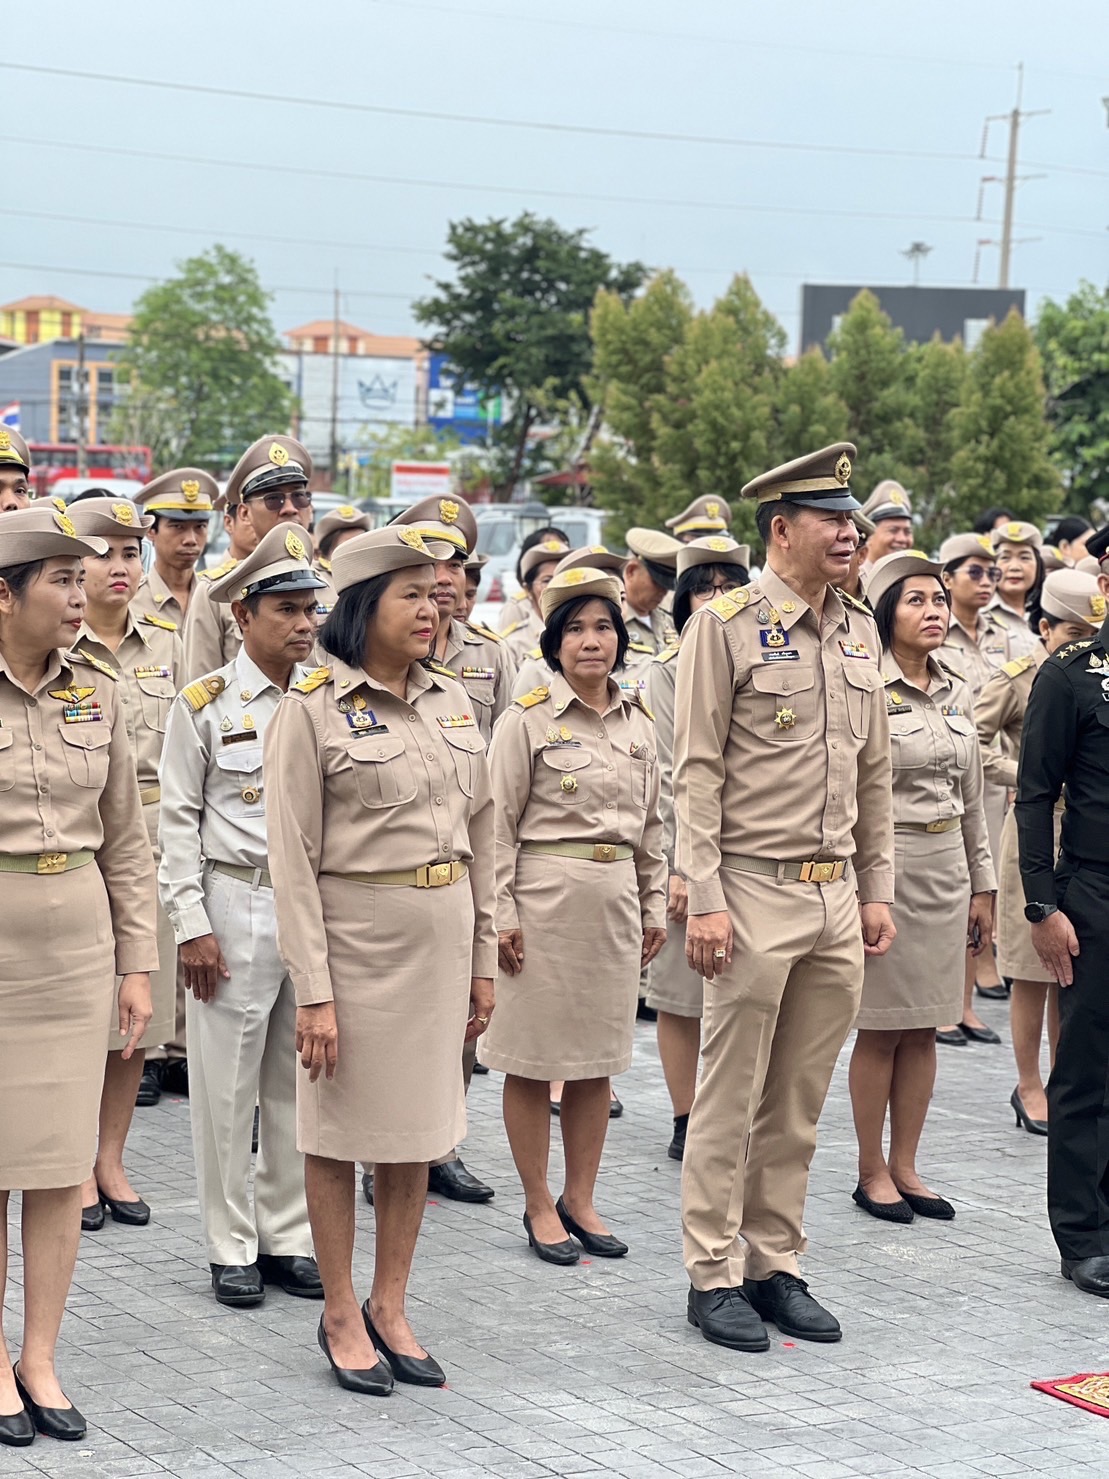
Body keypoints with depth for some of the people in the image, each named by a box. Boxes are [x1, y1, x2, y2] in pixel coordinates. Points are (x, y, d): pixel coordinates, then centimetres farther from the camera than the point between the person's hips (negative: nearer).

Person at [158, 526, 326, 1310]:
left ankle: (287, 1236, 20)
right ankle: (232, 1246, 13)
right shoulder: (204, 706, -3)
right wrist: (192, 926, -7)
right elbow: (180, 820, -3)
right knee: (228, 1083, 3)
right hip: (235, 903, -3)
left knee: (298, 1080, 9)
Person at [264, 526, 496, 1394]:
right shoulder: (313, 708, -9)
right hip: (355, 934, -5)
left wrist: (482, 961, 12)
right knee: (342, 1129, 5)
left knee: (420, 1127, 11)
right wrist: (313, 989, -15)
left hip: (442, 936, 6)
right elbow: (293, 858, -11)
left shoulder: (452, 701, 8)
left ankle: (390, 1307, 24)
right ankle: (341, 1316, 18)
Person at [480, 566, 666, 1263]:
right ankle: (539, 1206, 14)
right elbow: (499, 825, -6)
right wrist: (502, 913, -11)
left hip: (616, 901, 5)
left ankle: (580, 1199, 22)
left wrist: (655, 905, 15)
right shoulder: (529, 720, -5)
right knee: (534, 1058, 2)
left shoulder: (637, 722, 10)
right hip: (544, 895, -5)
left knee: (598, 1059, 10)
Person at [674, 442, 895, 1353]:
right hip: (756, 894, -6)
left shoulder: (859, 630, 11)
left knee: (800, 1102, 11)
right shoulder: (728, 626, -7)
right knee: (731, 1097, 2)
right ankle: (714, 1276, 12)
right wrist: (704, 900, -15)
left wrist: (877, 891, 12)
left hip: (838, 899, 6)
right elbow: (697, 774, -10)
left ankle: (777, 1266, 21)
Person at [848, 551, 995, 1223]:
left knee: (923, 1028, 10)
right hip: (885, 863, -6)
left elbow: (972, 796, 16)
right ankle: (873, 1172, 12)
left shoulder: (957, 692, 11)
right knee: (880, 1029, 1)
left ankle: (906, 1167, 18)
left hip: (946, 867, 6)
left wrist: (983, 886, 15)